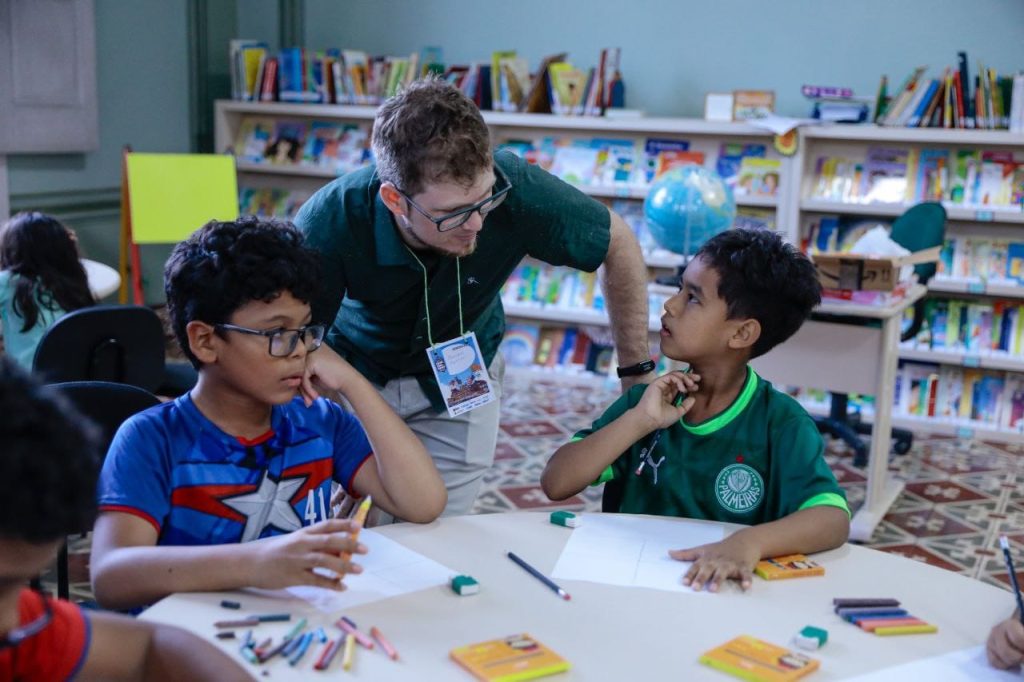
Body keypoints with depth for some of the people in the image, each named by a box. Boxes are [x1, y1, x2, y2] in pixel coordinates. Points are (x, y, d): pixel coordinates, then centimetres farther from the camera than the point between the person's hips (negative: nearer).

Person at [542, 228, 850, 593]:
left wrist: (748, 543, -37)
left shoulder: (780, 424, -6)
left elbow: (834, 519, -20)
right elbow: (555, 484, -3)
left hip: (716, 591, -1)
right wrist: (639, 422, -13)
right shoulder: (650, 399, 3)